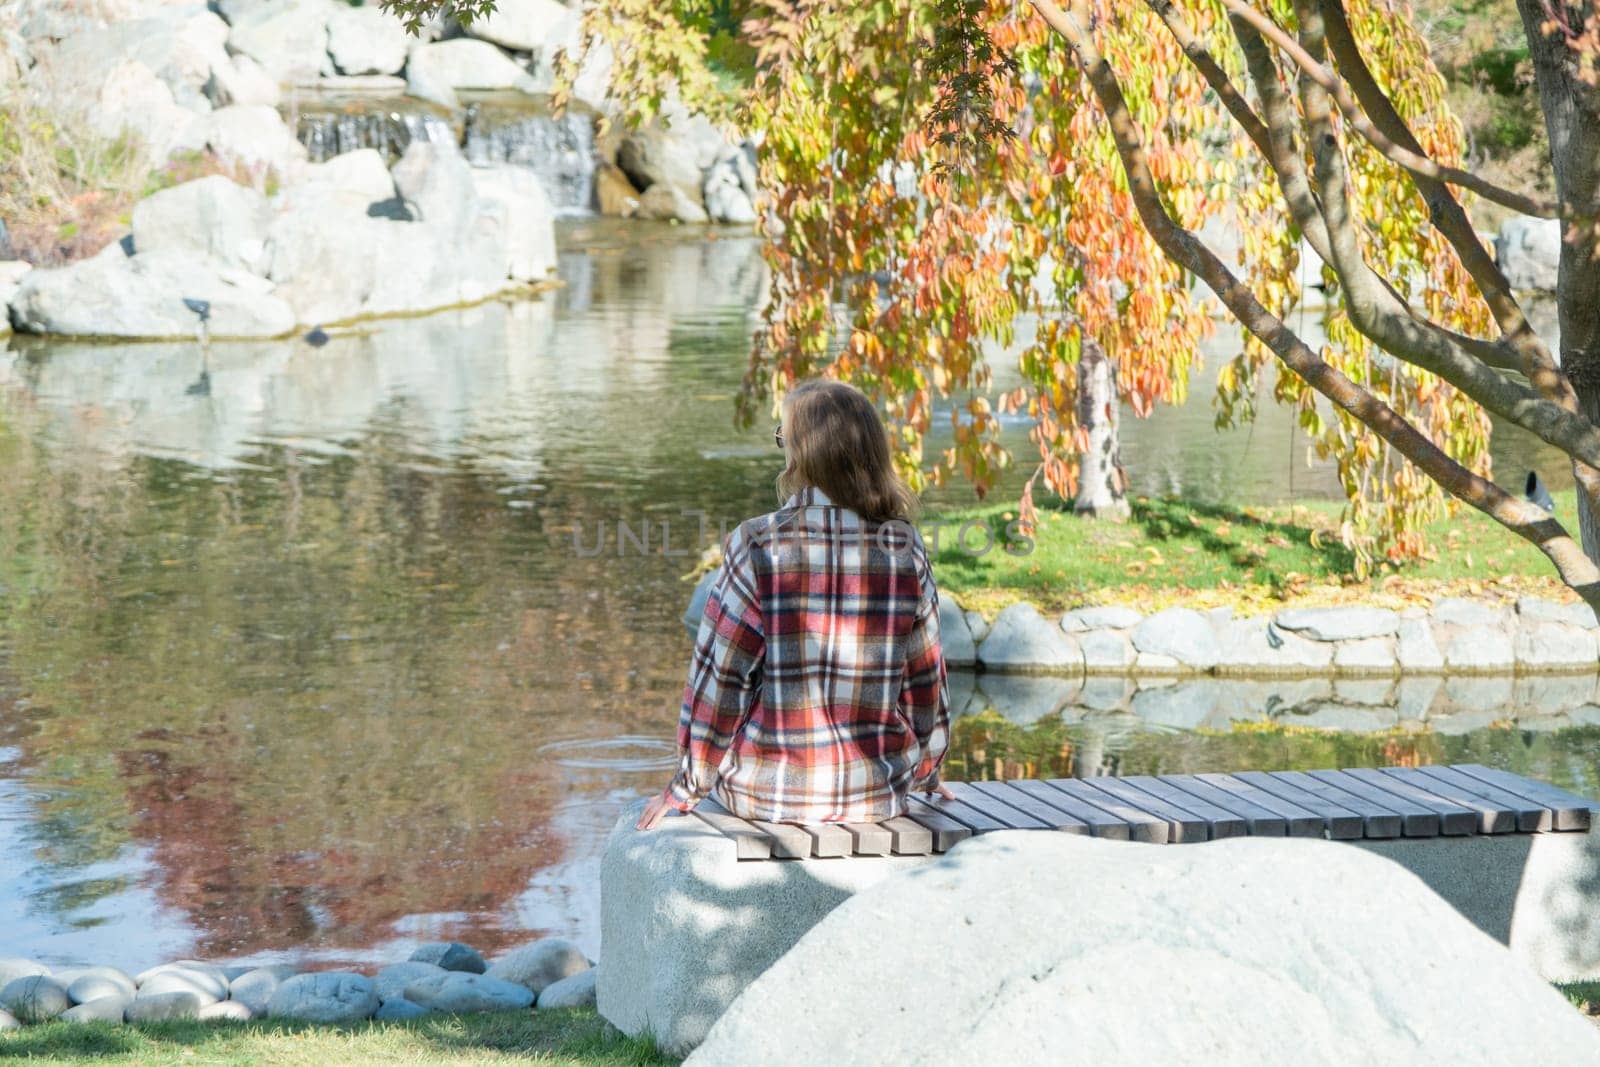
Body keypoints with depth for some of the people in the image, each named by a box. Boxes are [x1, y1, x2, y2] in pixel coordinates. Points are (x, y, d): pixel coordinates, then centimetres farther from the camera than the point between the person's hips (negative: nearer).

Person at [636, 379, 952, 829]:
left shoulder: (756, 547, -15)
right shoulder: (906, 550, -6)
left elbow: (719, 677, -10)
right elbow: (926, 674, 3)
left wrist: (687, 786, 1)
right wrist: (927, 771, 20)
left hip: (769, 792, -2)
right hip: (877, 793, 2)